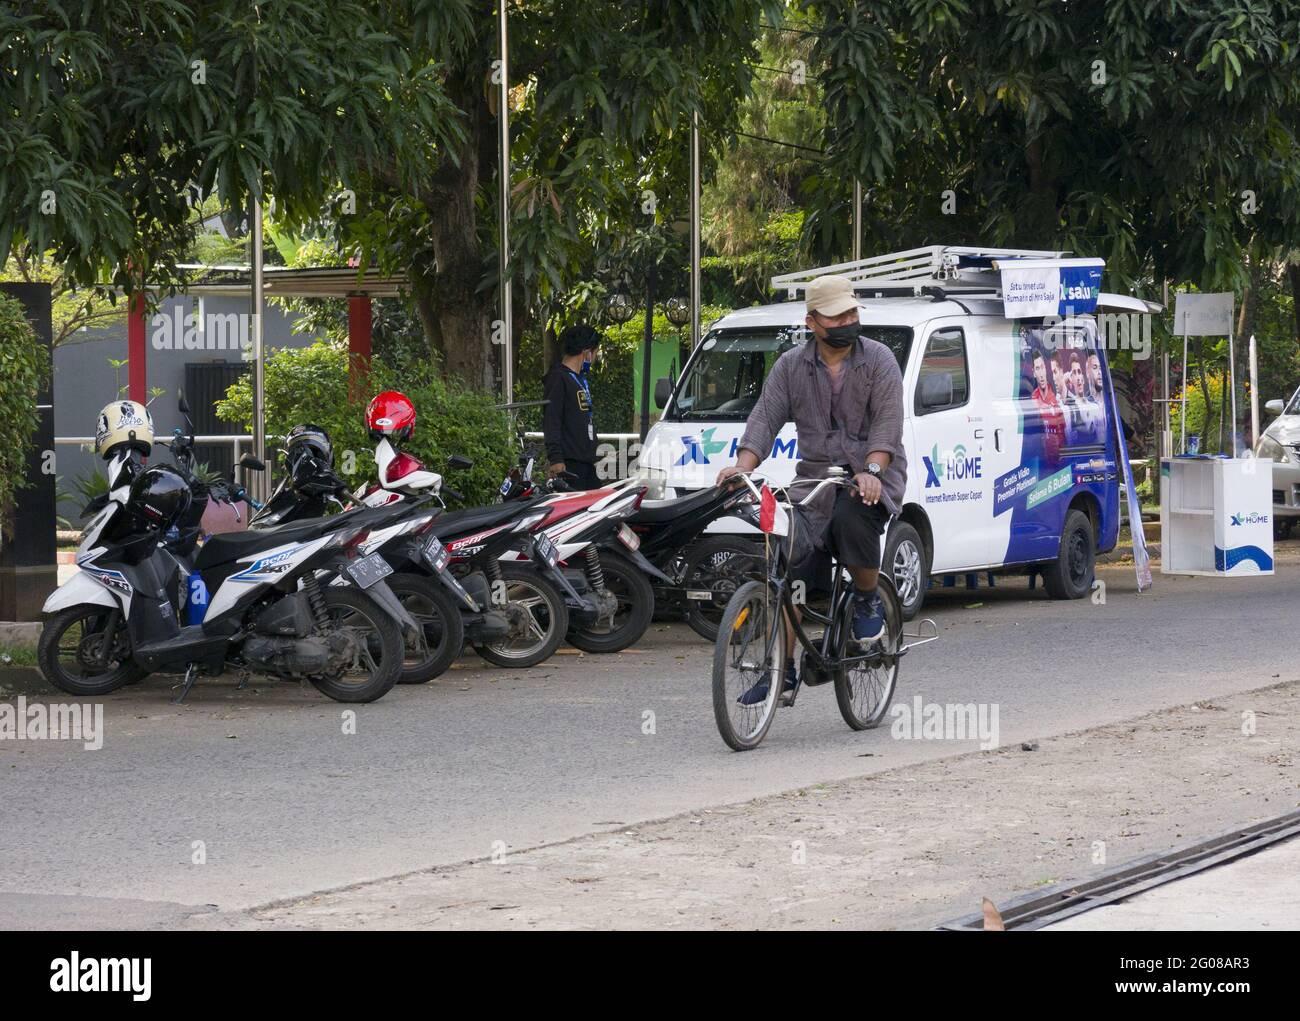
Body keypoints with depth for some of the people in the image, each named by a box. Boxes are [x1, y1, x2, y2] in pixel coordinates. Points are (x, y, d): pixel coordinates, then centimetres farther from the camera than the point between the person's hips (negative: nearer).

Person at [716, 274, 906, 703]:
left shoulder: (878, 360, -1)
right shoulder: (791, 366, 8)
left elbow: (887, 421, -11)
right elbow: (766, 416, 1)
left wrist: (872, 470, -28)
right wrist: (743, 466, -17)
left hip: (871, 477, -3)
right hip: (816, 476, 3)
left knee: (852, 522, -36)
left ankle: (868, 601, -6)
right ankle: (781, 667, -1)